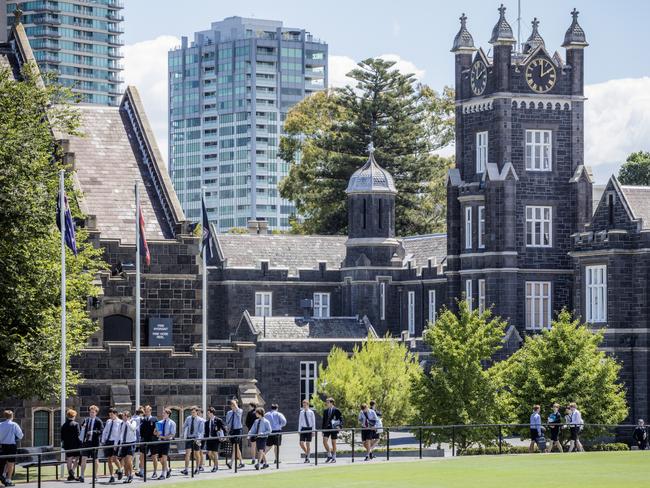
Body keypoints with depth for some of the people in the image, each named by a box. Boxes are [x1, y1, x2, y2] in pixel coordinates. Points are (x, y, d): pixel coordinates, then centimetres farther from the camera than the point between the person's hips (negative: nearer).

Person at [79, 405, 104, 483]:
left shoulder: (98, 421, -4)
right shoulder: (86, 420, 11)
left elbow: (102, 431, -10)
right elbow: (82, 430, 18)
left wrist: (94, 432, -22)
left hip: (94, 442, -4)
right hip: (86, 442, 4)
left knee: (95, 460, 7)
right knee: (83, 458, -4)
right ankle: (81, 476, -5)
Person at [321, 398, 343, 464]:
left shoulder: (336, 410, -3)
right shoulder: (325, 411, 11)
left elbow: (341, 419, -1)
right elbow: (324, 420, 15)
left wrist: (339, 426, -17)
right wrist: (323, 430, 13)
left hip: (334, 428, -4)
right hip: (327, 428, 4)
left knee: (333, 443, 2)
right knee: (324, 441, -8)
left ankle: (334, 457, 11)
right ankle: (329, 455, 7)